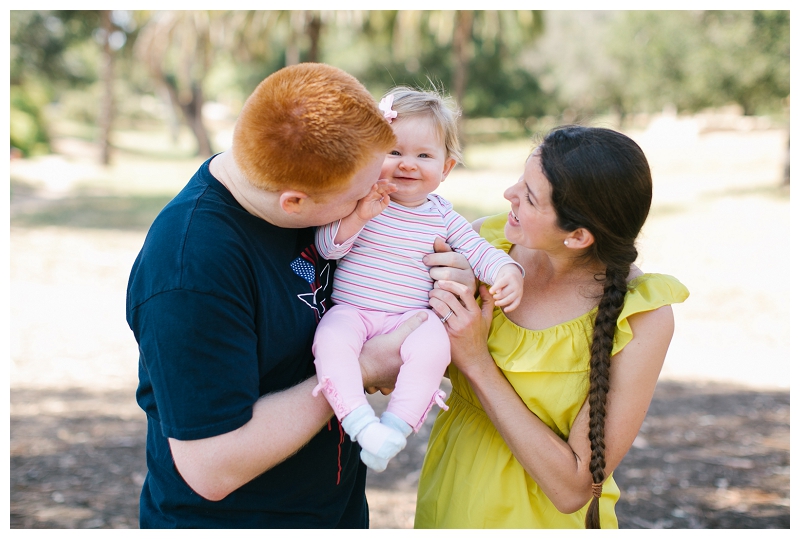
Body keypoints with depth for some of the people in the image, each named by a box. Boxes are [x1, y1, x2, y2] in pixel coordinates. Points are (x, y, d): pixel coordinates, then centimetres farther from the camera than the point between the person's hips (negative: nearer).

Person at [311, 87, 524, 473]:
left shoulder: (443, 217, 10)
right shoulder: (361, 199, 1)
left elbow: (479, 250, 10)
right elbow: (327, 246, -6)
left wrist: (508, 273, -11)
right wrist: (358, 216, -23)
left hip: (409, 318, 1)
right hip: (350, 310, -1)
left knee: (433, 344, -30)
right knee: (331, 339, -33)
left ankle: (395, 427, -24)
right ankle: (360, 422, -30)